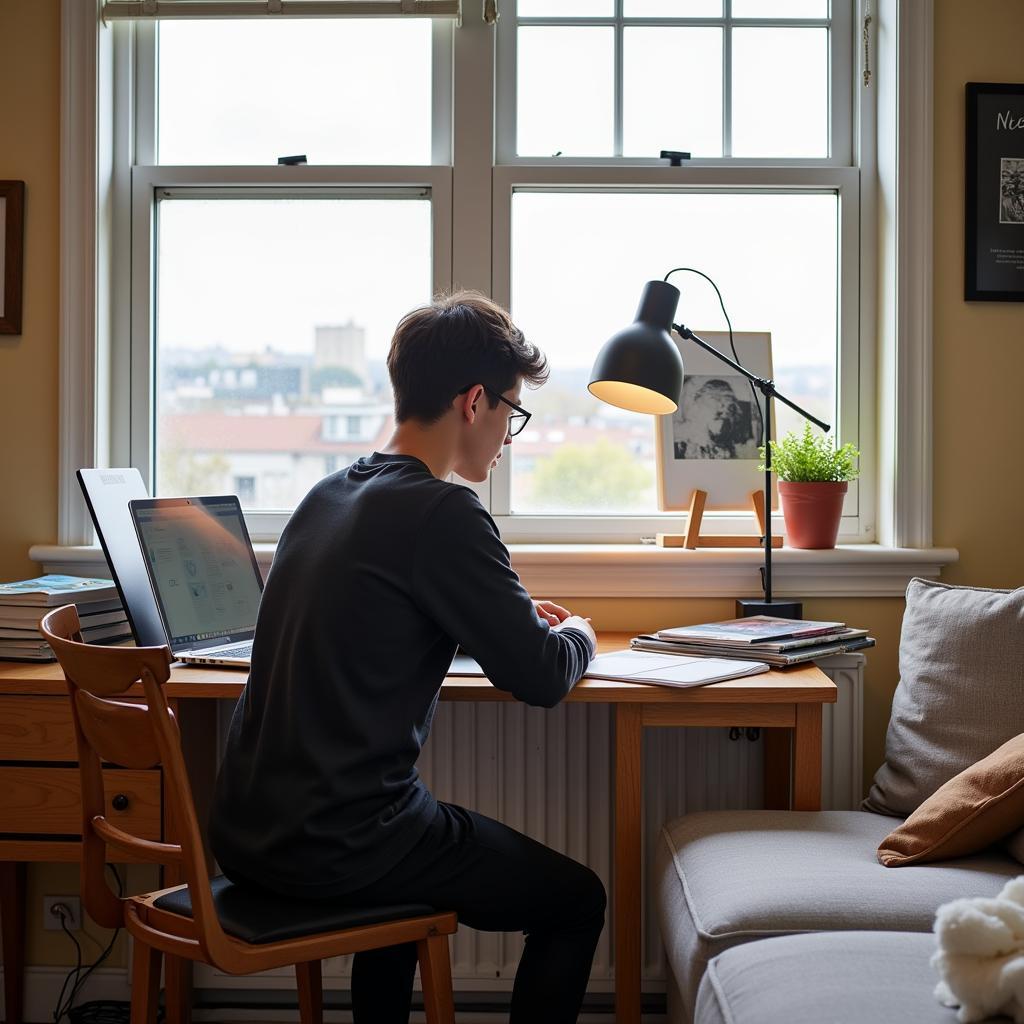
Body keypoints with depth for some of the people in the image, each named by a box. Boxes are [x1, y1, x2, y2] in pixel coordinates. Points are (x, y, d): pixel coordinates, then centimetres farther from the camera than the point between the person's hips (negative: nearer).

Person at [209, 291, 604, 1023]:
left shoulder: (327, 496, 8)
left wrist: (515, 618, 24)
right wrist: (577, 635, 12)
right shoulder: (443, 514, -17)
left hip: (244, 831, 8)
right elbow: (542, 679, -10)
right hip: (335, 845, -8)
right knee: (577, 900, 11)